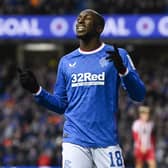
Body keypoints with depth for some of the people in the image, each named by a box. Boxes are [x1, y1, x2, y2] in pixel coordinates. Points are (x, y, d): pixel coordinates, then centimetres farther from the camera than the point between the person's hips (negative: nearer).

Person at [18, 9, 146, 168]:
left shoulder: (117, 56, 4)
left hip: (107, 141, -2)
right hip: (74, 141, 2)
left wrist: (122, 70, -21)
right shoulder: (66, 61, 15)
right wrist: (36, 90, 3)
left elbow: (138, 95, -4)